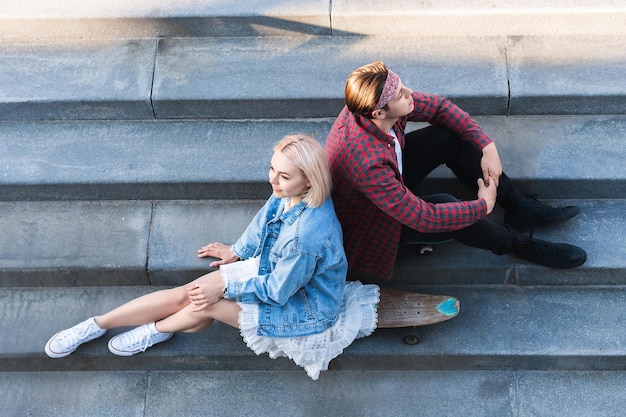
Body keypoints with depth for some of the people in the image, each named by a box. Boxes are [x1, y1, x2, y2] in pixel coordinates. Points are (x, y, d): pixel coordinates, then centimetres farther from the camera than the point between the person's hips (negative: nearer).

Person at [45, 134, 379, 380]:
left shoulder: (308, 235, -39)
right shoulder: (287, 194, -16)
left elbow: (278, 290, -25)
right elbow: (264, 222, 7)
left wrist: (224, 287, -16)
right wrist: (238, 251, 18)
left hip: (302, 307, -7)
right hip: (274, 270, 7)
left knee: (207, 303, -16)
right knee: (186, 294, -3)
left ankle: (157, 330, 19)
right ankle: (96, 325, 8)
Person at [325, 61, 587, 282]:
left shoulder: (374, 106, -22)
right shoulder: (367, 163, -42)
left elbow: (440, 107, -6)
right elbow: (422, 217, -35)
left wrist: (487, 146, -13)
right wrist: (483, 206, -22)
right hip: (369, 222, -8)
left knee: (450, 136, -8)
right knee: (445, 208, -31)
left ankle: (519, 208, 5)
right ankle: (517, 244, 0)